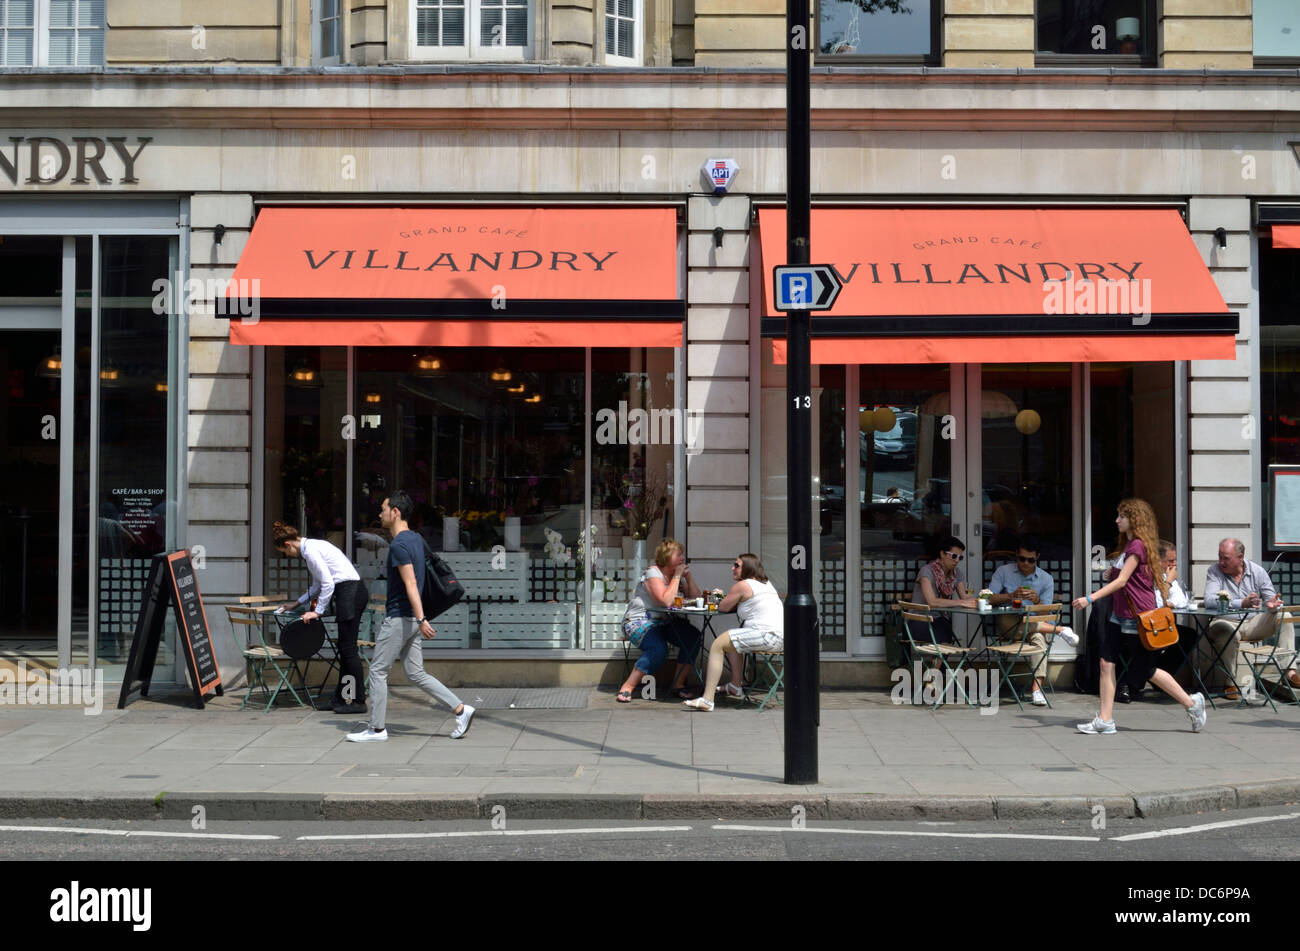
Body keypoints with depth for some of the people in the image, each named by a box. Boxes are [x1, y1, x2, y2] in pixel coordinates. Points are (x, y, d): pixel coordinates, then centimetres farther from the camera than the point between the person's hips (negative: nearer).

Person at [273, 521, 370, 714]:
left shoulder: (310, 550, -11)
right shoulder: (312, 546, 20)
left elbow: (328, 583, -15)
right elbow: (319, 585, 29)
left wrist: (318, 611, -9)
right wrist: (297, 603, 33)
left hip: (350, 593, -10)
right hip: (351, 592, 10)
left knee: (348, 648, -7)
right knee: (345, 648, 11)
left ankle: (358, 701, -5)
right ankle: (341, 698, 15)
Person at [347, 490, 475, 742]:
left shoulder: (399, 546, -17)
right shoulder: (415, 538, 11)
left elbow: (411, 584, -24)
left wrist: (421, 619, -28)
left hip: (399, 618, -9)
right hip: (410, 618, 9)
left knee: (377, 671, 2)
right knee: (415, 673, 11)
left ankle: (377, 729, 9)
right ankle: (461, 709, 4)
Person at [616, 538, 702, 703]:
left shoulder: (677, 574, 11)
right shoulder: (653, 574, -14)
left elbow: (696, 598, 6)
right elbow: (666, 601, -28)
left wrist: (688, 577, -4)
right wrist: (677, 576, -19)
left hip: (665, 622, 7)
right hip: (639, 620, -7)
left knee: (693, 638, -17)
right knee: (658, 649, -34)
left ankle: (678, 685, -8)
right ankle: (626, 688, -25)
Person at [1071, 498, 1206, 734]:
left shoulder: (1138, 545, -15)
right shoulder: (1126, 544, 14)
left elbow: (1121, 581, -22)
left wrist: (1090, 598, -27)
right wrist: (1111, 572, 4)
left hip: (1139, 615, -9)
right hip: (1120, 613, 9)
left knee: (1145, 670, 0)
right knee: (1106, 662, -1)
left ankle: (1192, 703, 17)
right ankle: (1105, 720, 0)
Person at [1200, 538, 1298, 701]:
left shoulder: (1257, 571, 4)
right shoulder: (1214, 571, -4)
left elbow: (1271, 599, 4)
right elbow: (1210, 600, -20)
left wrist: (1272, 604, -24)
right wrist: (1241, 603, -33)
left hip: (1254, 623, 3)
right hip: (1227, 622, -3)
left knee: (1284, 616, -17)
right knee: (1223, 630, -37)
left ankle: (1289, 672, -18)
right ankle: (1234, 682, -26)